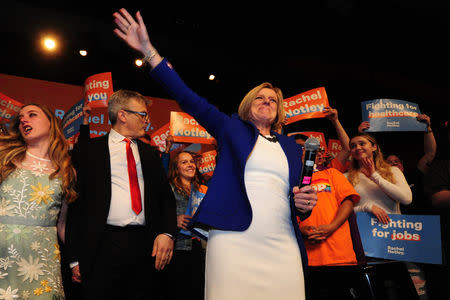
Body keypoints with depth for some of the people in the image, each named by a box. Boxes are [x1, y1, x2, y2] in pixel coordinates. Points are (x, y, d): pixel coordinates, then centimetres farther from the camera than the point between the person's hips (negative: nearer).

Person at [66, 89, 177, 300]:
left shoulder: (150, 153, 17)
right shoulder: (88, 149, 6)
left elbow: (166, 195, 13)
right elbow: (75, 201, 2)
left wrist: (166, 232, -6)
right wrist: (75, 257, -3)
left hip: (145, 248, 3)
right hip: (102, 247, -3)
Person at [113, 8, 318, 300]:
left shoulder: (292, 147, 21)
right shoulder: (232, 129, 13)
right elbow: (190, 100, 5)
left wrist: (305, 203, -2)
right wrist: (148, 50, 0)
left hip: (282, 247, 4)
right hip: (233, 240, -3)